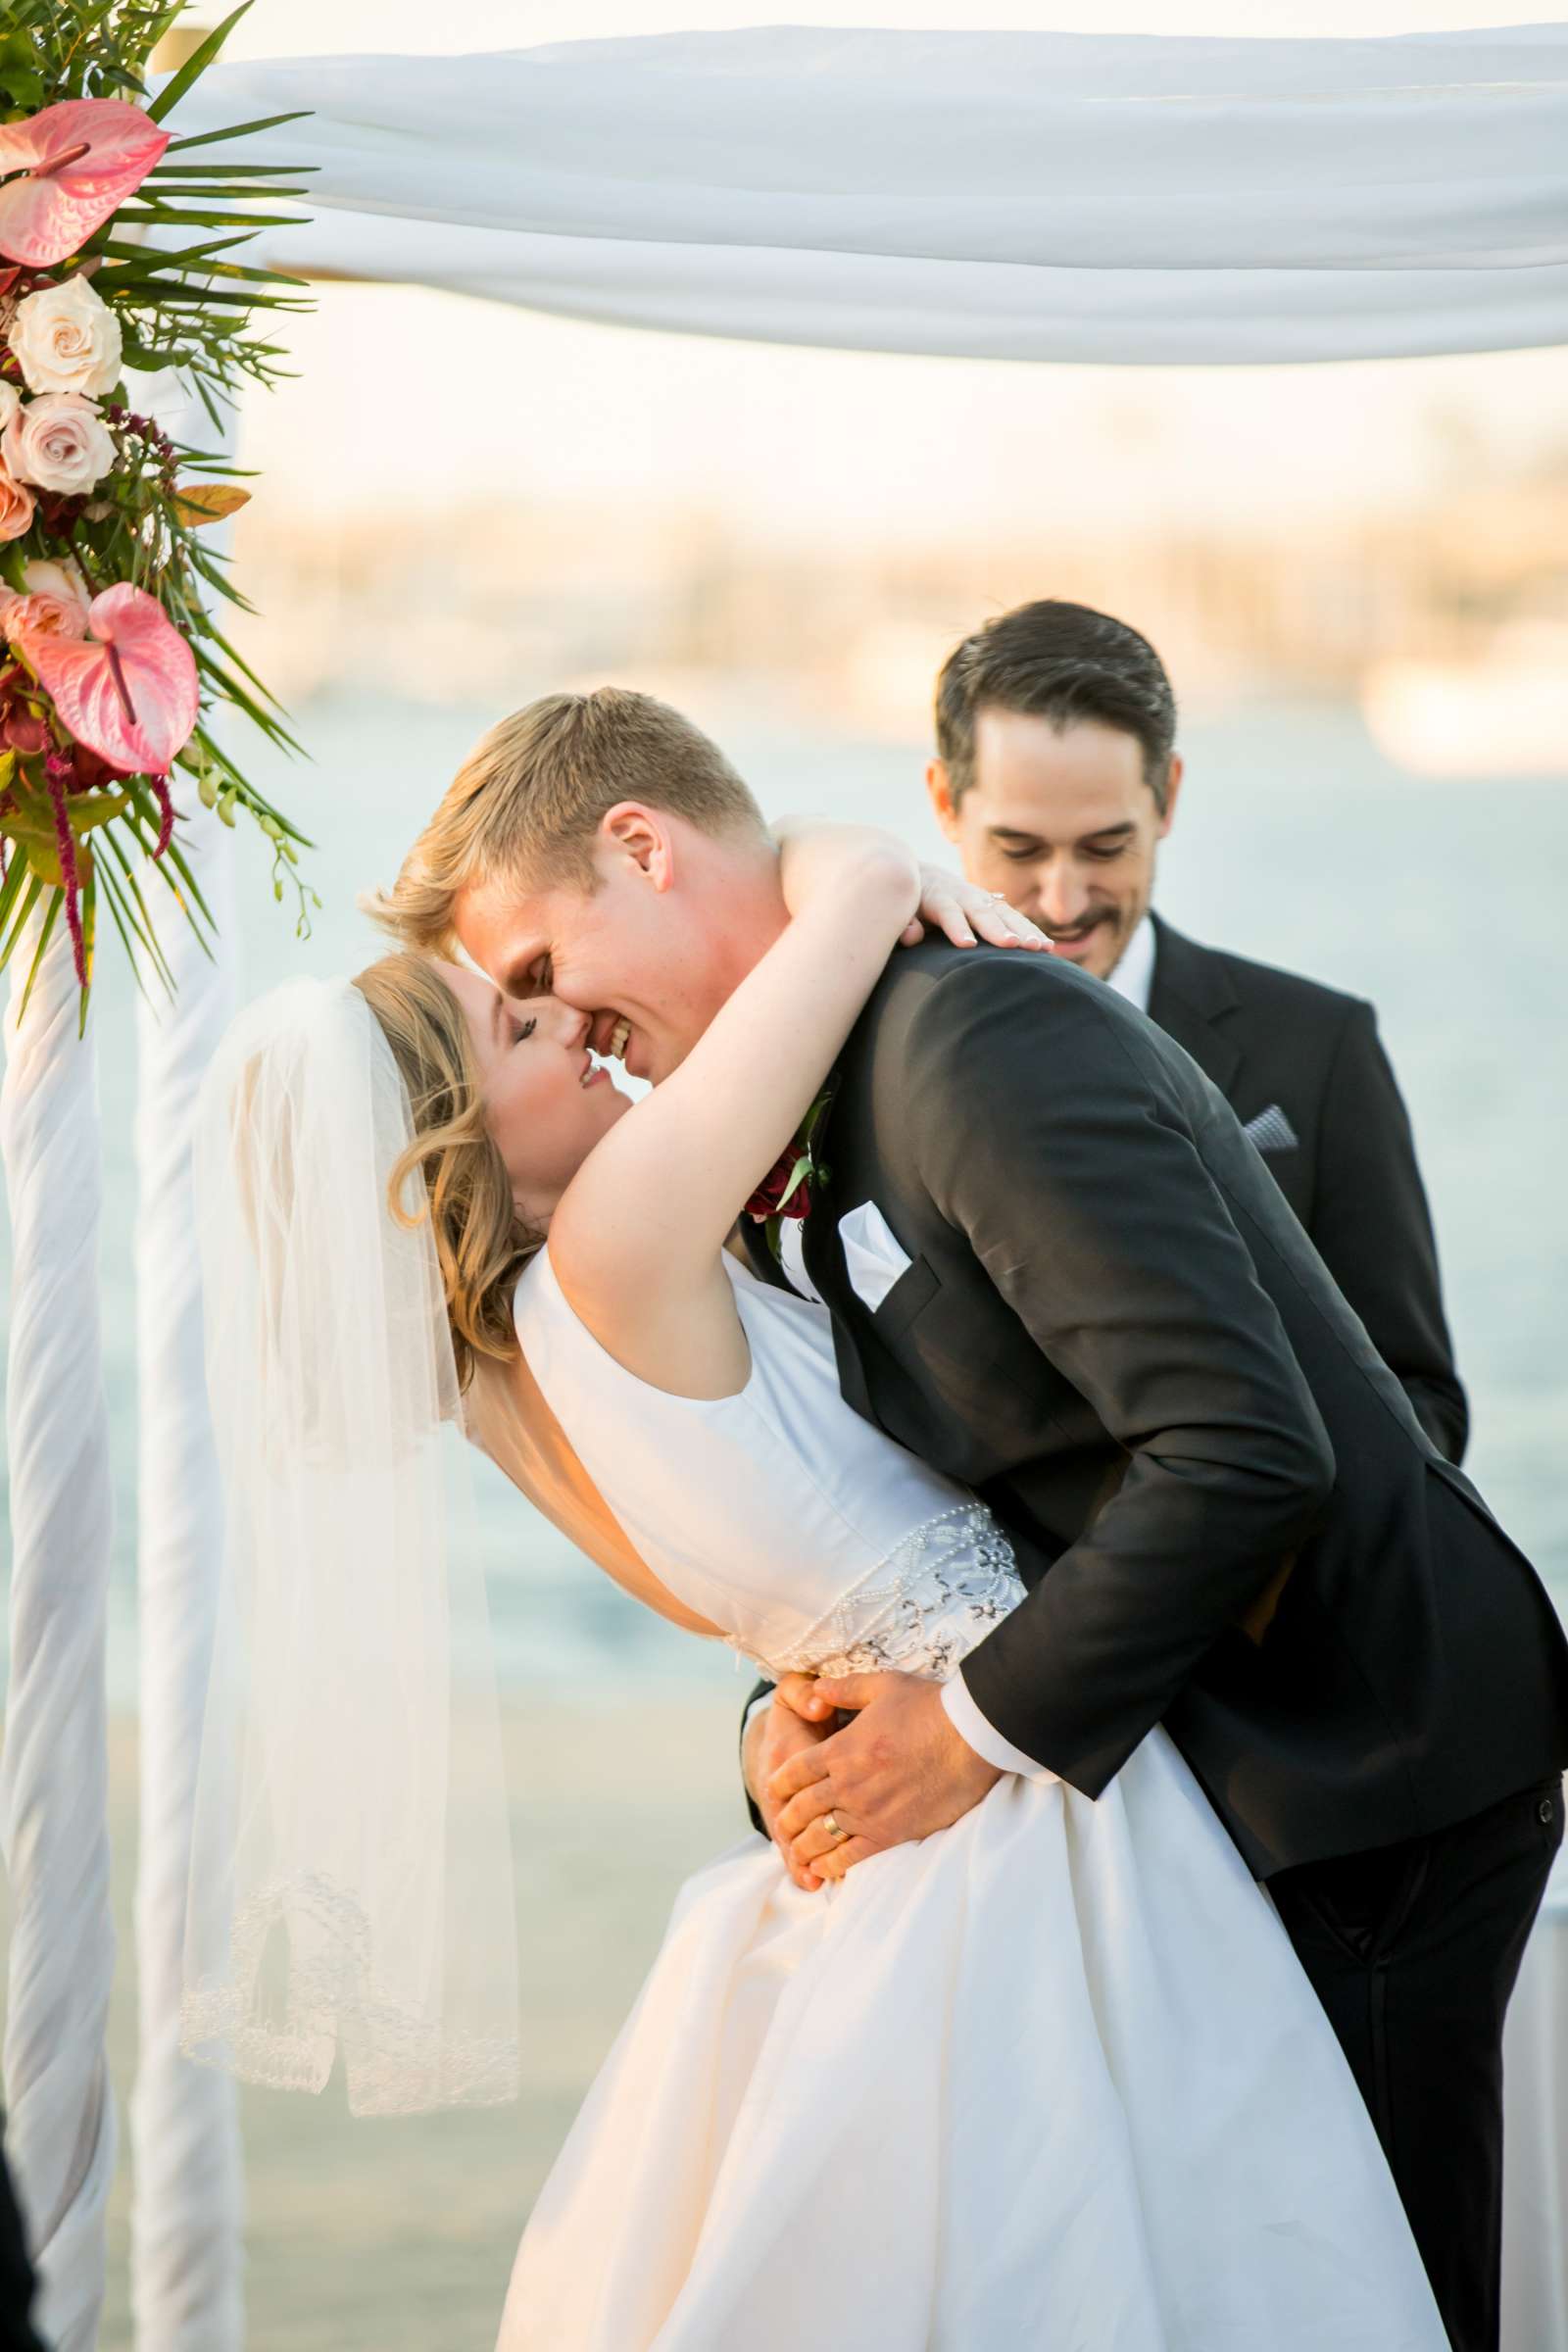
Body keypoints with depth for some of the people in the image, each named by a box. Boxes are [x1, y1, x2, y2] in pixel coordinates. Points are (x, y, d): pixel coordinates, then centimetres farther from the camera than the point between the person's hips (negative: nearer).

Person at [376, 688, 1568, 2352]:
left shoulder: (980, 1035, -22)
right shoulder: (825, 1127, 9)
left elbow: (1245, 1451, -28)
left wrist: (973, 1729, -20)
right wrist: (800, 1712, -5)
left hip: (1366, 1768, -9)